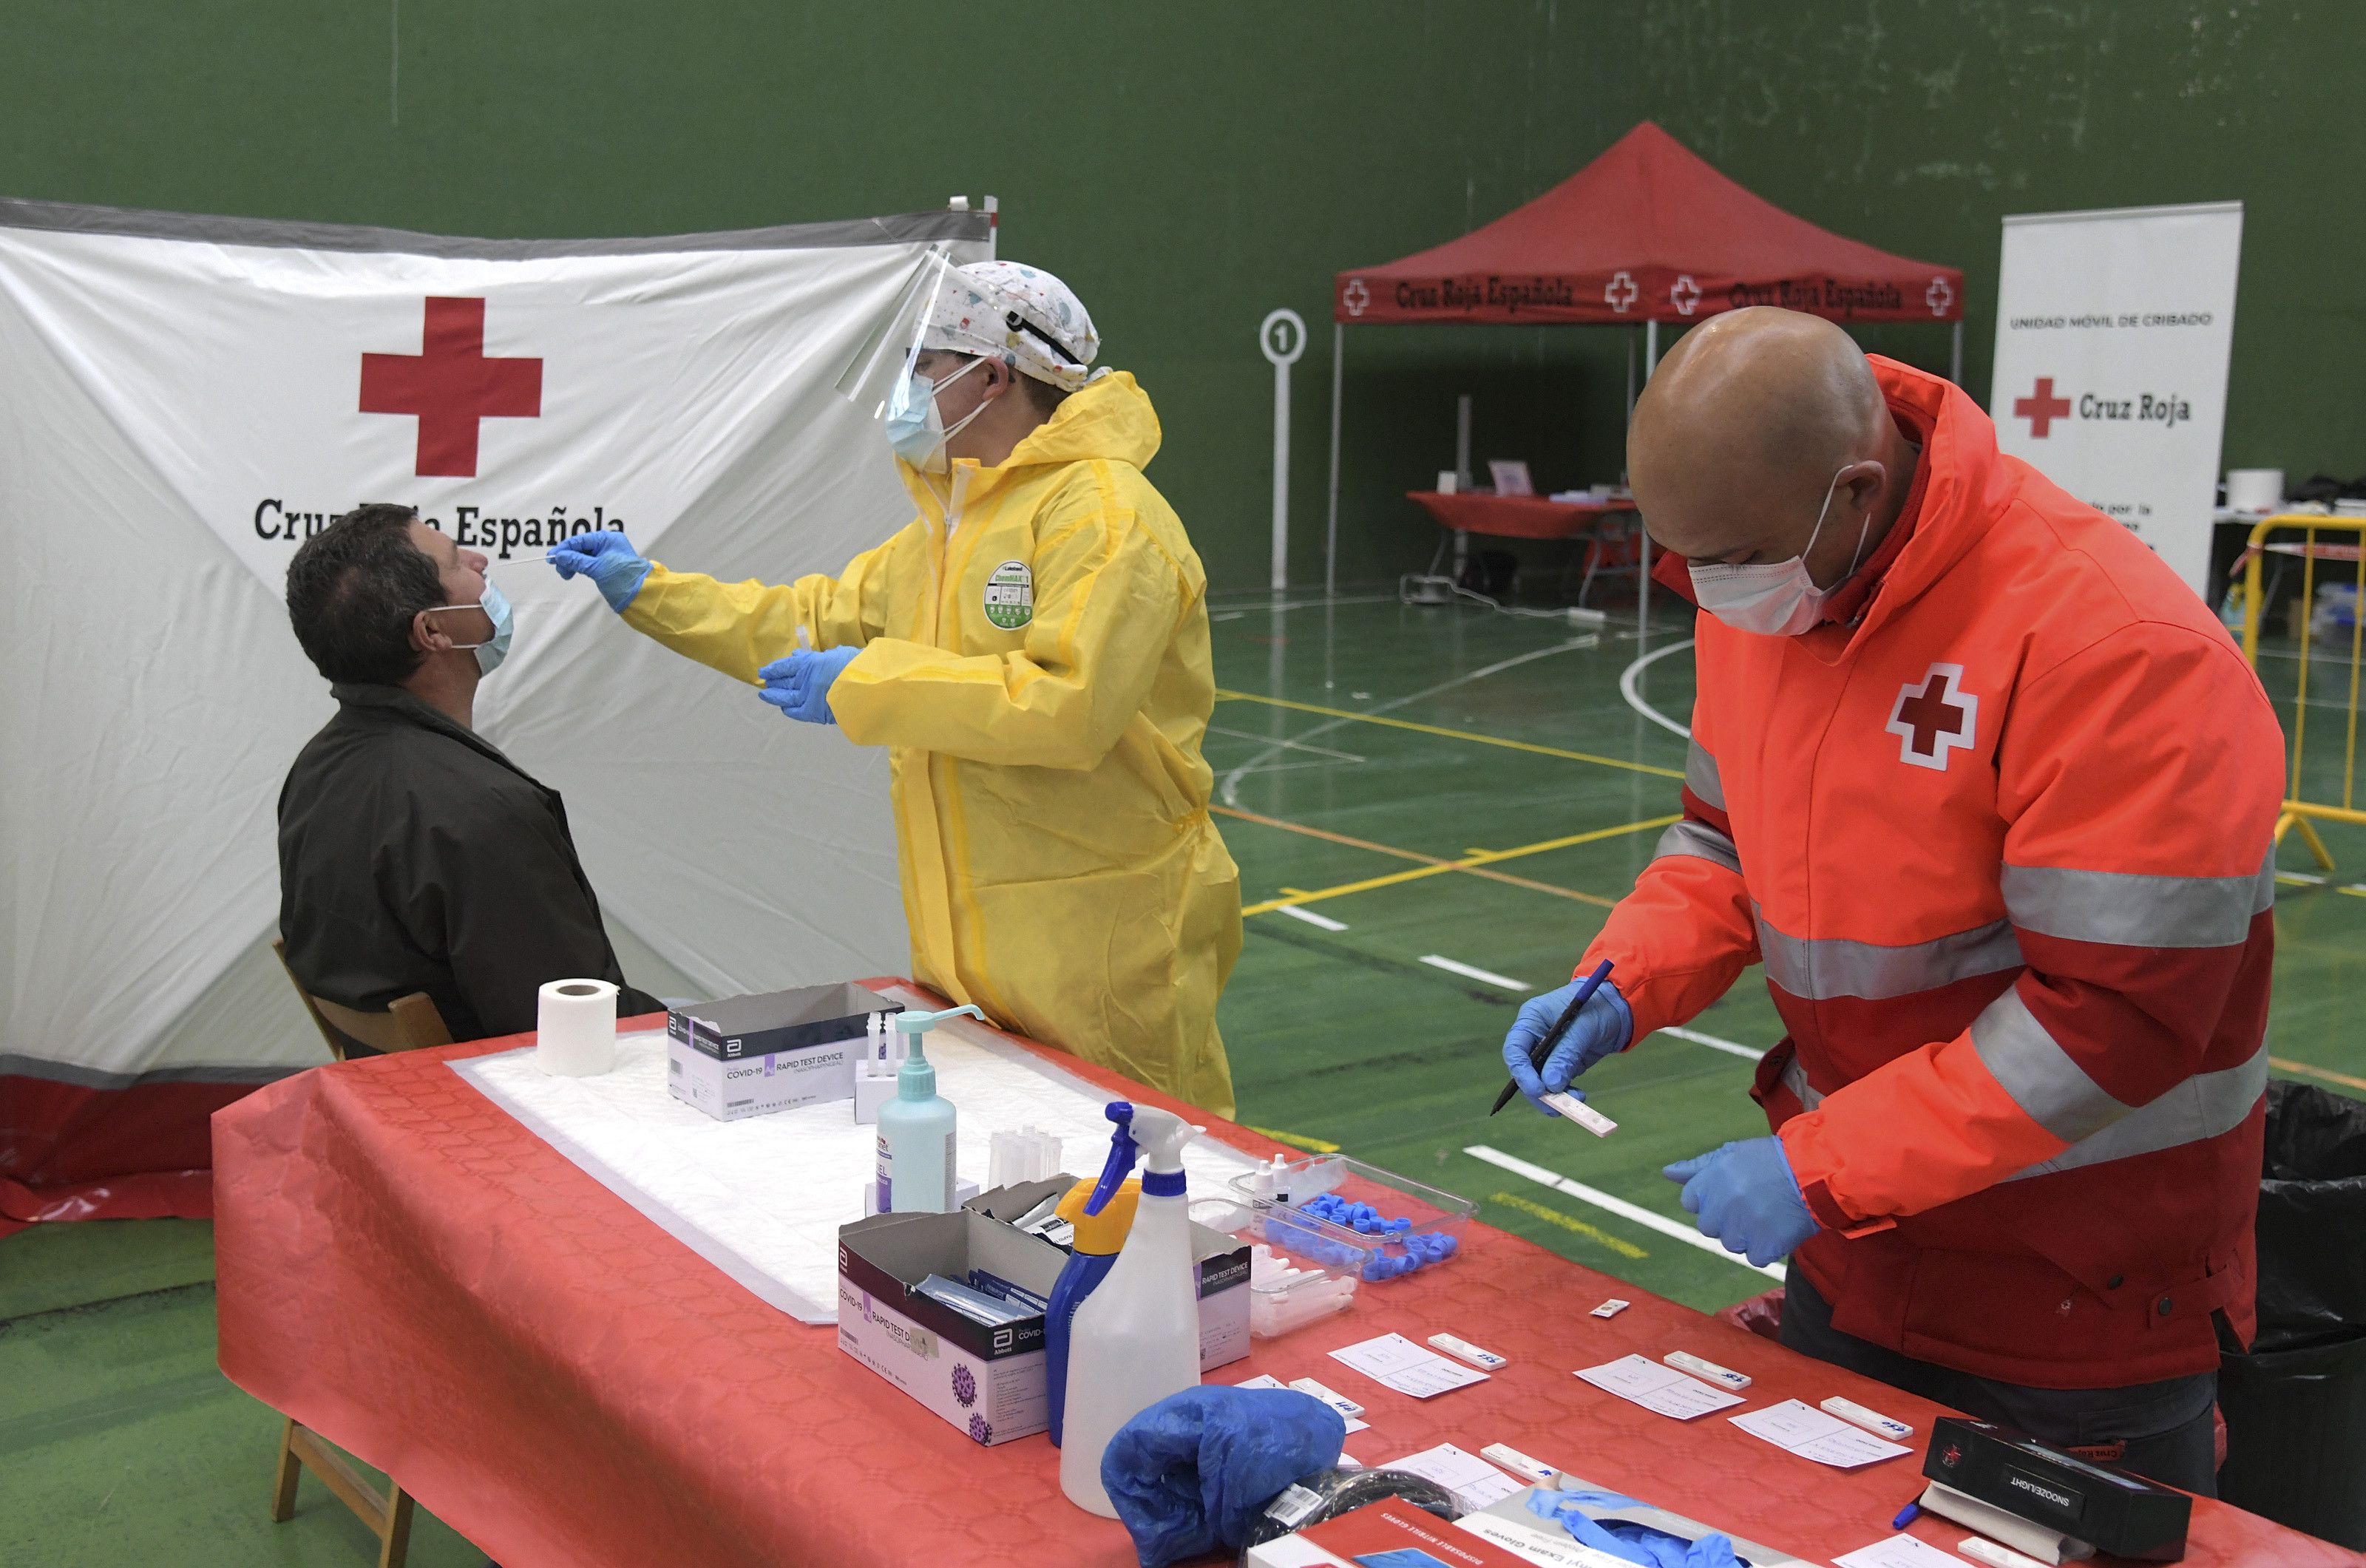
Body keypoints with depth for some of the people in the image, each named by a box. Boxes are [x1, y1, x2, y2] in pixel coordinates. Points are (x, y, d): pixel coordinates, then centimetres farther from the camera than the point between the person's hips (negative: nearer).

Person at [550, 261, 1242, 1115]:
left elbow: (1068, 704, -27)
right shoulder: (948, 524, 17)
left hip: (1100, 950, -9)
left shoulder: (1106, 514, -16)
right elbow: (821, 621, 23)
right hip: (970, 948, 9)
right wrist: (646, 590, 18)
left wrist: (867, 685, -21)